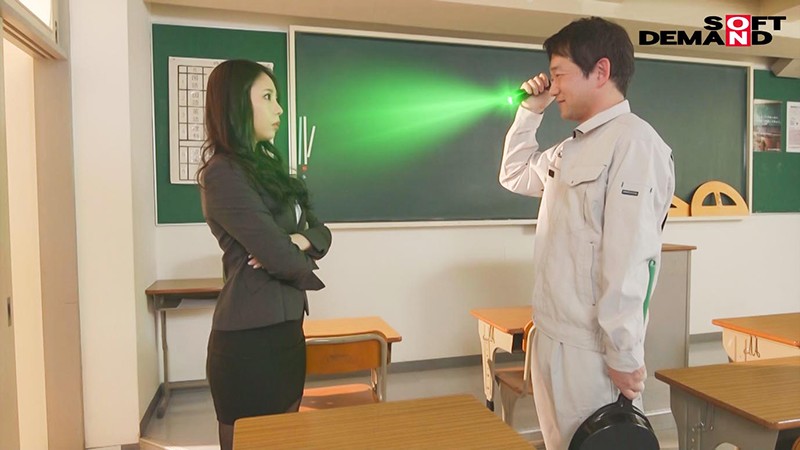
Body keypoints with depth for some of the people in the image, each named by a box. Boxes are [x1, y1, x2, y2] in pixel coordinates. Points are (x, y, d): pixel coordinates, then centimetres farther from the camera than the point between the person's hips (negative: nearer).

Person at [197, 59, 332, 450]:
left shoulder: (265, 166, 14)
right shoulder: (223, 173, -15)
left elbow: (320, 231, 11)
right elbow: (280, 258, -21)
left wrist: (301, 241, -11)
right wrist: (307, 270, 0)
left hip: (284, 329, 9)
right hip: (250, 339, -9)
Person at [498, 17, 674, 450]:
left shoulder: (634, 141, -16)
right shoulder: (572, 148, 12)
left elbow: (628, 259, -20)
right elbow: (514, 176, 27)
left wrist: (624, 356, -19)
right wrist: (530, 110, 16)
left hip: (592, 349, -8)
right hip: (551, 337, 9)